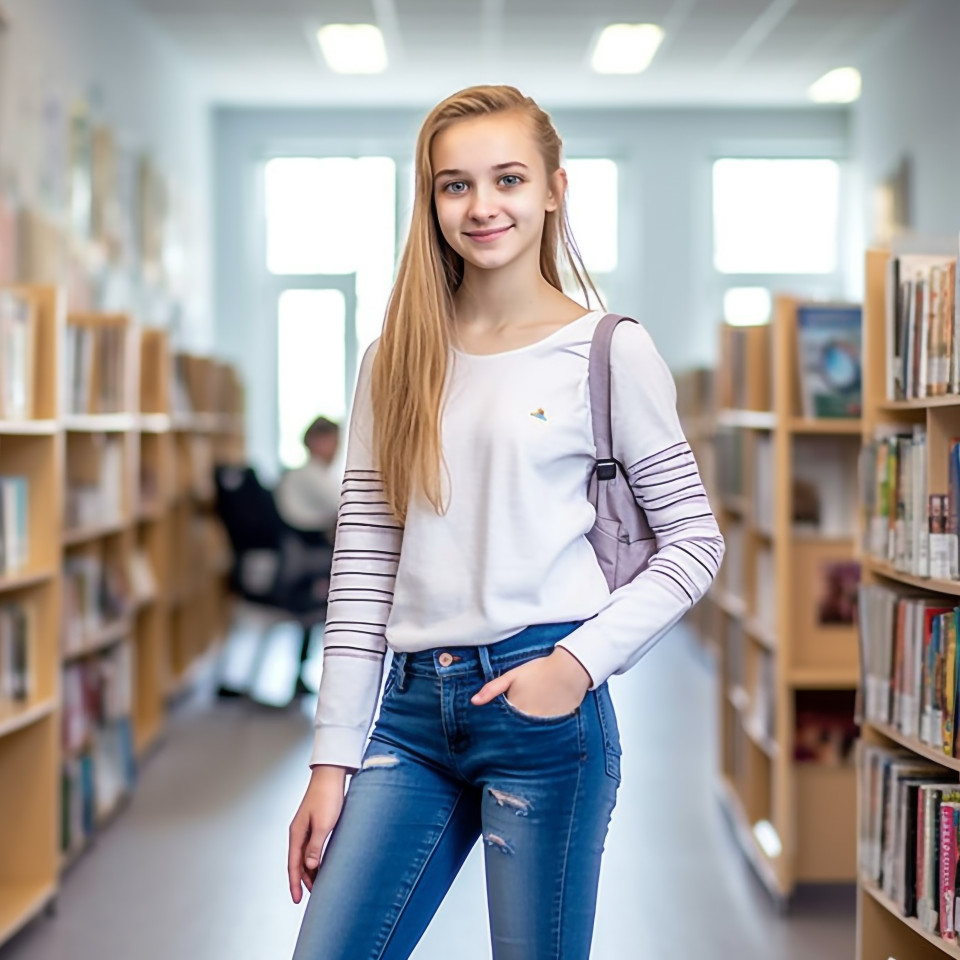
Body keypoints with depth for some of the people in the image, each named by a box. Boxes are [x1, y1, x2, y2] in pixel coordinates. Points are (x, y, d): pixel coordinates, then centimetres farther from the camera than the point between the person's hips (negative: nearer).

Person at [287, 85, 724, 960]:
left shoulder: (609, 352, -1)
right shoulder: (397, 363, 9)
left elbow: (694, 540, 1)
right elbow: (362, 568, 7)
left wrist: (580, 664, -12)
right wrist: (335, 759, 4)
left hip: (540, 703, -3)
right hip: (412, 706, 4)